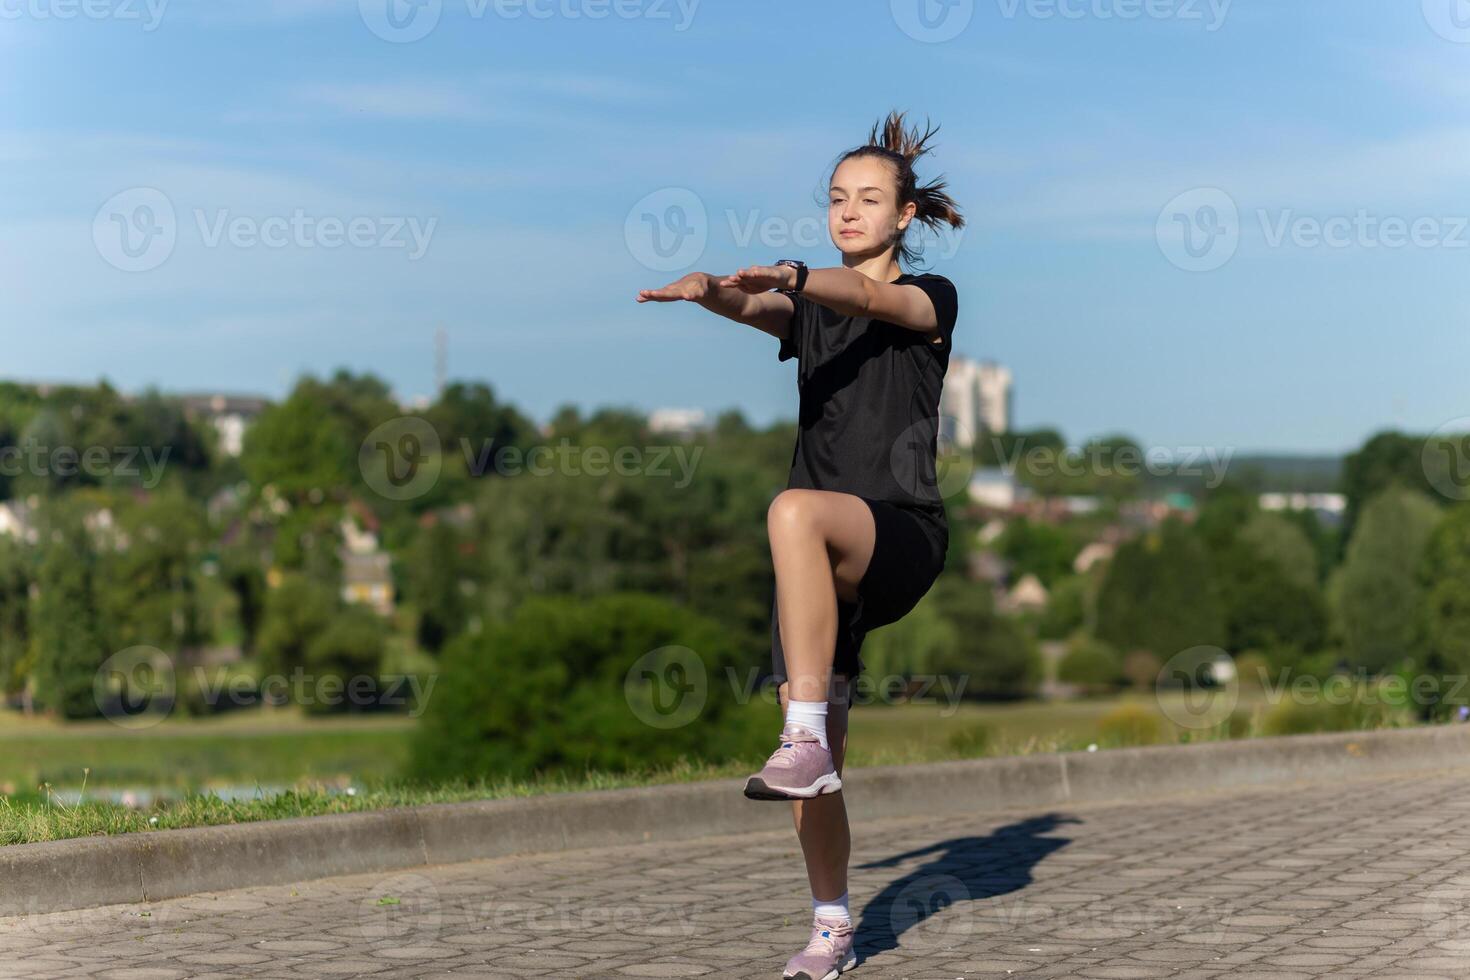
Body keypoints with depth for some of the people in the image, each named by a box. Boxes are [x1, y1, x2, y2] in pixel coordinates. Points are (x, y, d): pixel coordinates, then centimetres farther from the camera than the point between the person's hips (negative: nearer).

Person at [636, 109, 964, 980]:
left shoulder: (930, 298, 6)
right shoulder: (811, 308, 18)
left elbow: (869, 297, -17)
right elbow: (755, 307, -5)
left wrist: (791, 276, -38)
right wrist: (714, 289, -29)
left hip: (903, 534, -5)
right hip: (825, 556, 5)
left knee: (795, 511, -39)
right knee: (817, 761, 0)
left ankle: (806, 741, -42)